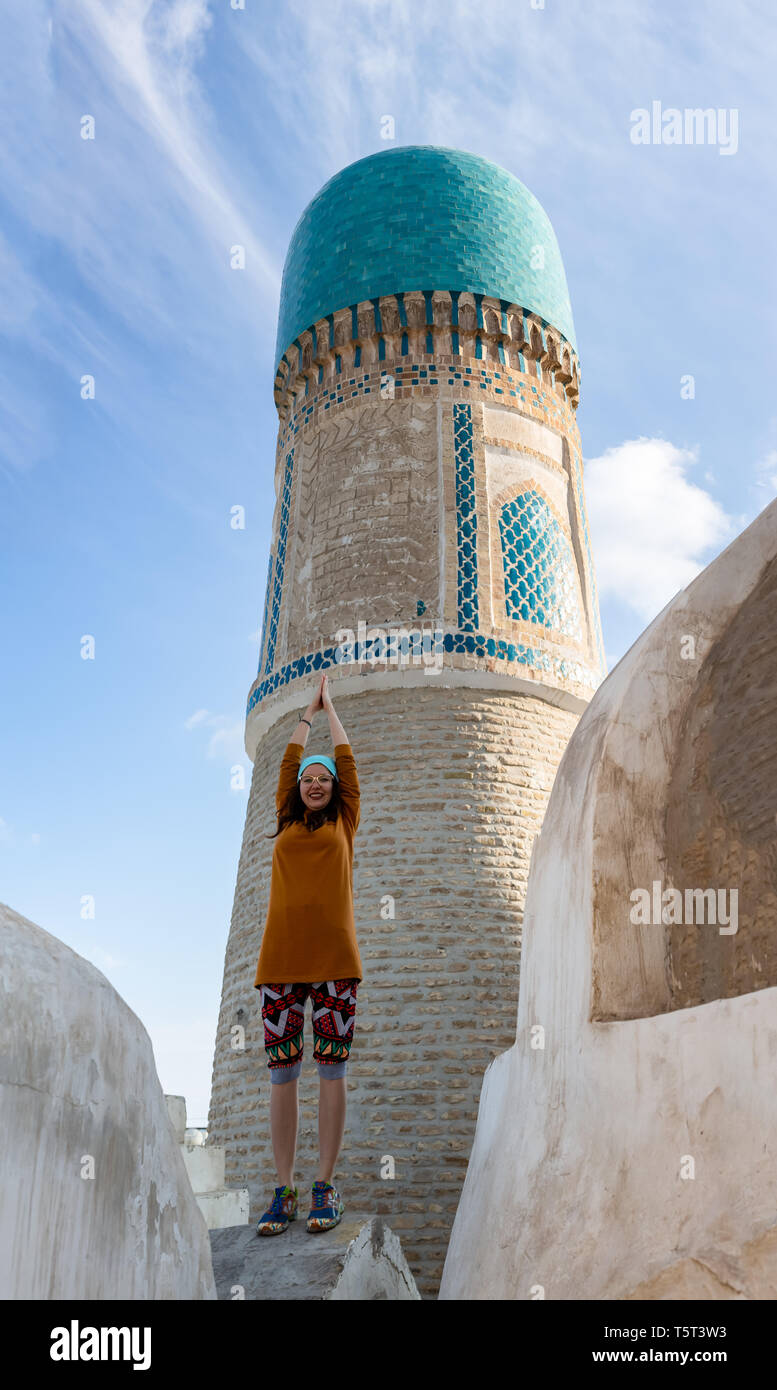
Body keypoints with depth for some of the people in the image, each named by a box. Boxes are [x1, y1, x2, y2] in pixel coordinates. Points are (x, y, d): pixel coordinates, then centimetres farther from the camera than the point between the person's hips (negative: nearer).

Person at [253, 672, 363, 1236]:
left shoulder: (343, 823, 14)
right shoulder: (287, 823, 19)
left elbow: (346, 758, 20)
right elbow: (290, 761, 26)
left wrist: (330, 706, 32)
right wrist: (308, 712, 37)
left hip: (333, 955, -2)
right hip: (283, 956, 2)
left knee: (331, 1066, -2)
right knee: (282, 1070, 0)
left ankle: (326, 1186, 4)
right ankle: (284, 1190, 5)